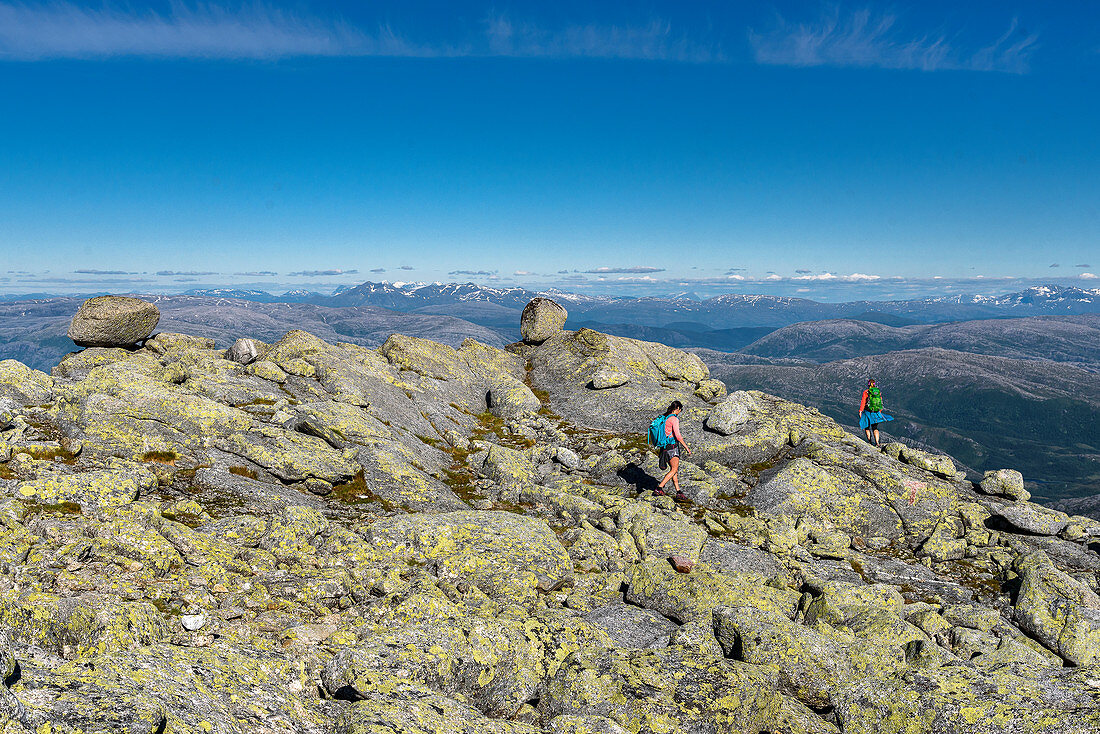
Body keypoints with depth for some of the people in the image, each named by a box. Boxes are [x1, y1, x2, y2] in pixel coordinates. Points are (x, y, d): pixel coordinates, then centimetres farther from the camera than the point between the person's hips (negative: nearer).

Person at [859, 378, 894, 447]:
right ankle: (877, 442, -1)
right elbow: (881, 403, 10)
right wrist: (879, 412, 21)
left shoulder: (866, 392, -10)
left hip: (868, 412, -4)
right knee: (875, 428, 11)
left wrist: (860, 411, -8)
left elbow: (863, 402, -13)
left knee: (867, 427, 15)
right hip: (876, 413, 4)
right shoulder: (878, 392, 3)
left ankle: (869, 441, 14)